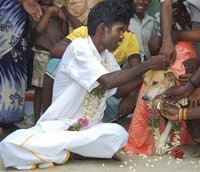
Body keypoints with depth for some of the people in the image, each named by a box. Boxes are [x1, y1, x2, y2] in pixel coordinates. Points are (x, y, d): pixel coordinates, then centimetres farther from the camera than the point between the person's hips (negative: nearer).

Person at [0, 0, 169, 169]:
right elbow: (106, 81, -23)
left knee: (119, 134, -30)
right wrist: (147, 65, -17)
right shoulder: (79, 47, -13)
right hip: (58, 124, -6)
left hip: (90, 128, 7)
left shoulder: (108, 57, 11)